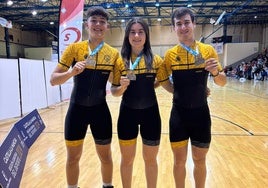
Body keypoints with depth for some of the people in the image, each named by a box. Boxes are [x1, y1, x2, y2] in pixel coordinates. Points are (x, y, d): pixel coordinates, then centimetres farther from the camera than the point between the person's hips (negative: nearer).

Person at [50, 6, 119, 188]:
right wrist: (71, 72, -25)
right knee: (73, 157, 12)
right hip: (76, 110, 0)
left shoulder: (114, 53, -1)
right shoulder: (74, 48, -5)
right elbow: (53, 80, -7)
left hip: (100, 110, 1)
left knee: (105, 157, 13)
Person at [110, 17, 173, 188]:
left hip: (150, 113, 0)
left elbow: (166, 84, 1)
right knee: (127, 160, 15)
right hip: (127, 114, 1)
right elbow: (114, 91, -1)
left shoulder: (156, 60, -3)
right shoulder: (120, 61, -3)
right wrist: (122, 87, -21)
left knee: (150, 160, 15)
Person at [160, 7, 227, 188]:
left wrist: (216, 72, -20)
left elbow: (222, 82, 0)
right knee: (179, 160, 11)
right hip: (179, 114, 0)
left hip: (201, 113, 0)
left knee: (200, 160, 14)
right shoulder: (170, 54, -1)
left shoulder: (208, 50, -2)